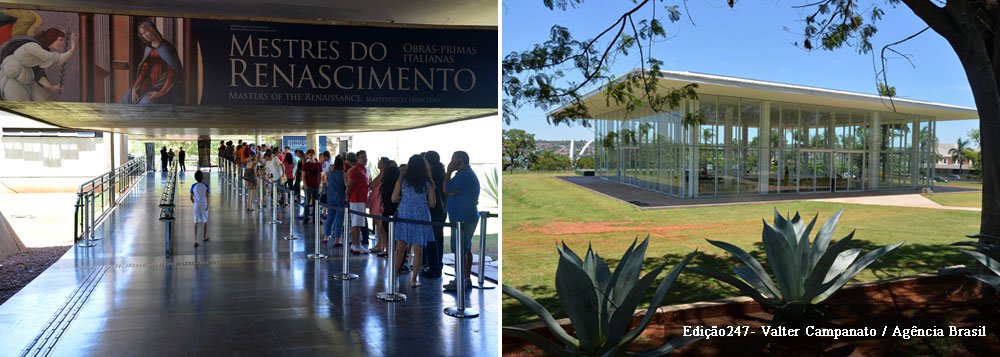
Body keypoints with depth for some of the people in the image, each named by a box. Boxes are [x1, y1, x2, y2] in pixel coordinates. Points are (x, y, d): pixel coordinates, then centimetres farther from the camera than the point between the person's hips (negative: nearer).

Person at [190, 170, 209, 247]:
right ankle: (204, 237, 34)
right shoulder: (206, 186, -9)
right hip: (204, 205, -1)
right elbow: (207, 196, -17)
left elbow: (191, 197, -1)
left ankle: (195, 240, -9)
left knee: (196, 223, 2)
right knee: (205, 221, 19)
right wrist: (207, 205, -14)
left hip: (197, 206, 1)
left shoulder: (193, 186, -5)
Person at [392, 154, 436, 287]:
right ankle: (414, 279, 5)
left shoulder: (402, 180, 0)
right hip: (421, 216, -1)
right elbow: (432, 203, 0)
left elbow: (394, 199, -1)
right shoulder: (428, 183, -1)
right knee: (417, 248, 3)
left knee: (400, 246, 11)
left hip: (404, 214, 1)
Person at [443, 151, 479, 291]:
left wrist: (449, 172, -5)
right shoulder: (469, 173, 18)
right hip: (469, 216, 11)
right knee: (466, 249, 14)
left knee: (459, 250, -8)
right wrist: (454, 192, -7)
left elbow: (446, 190, -13)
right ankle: (466, 278, 19)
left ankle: (460, 281, -6)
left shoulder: (463, 174, -16)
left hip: (462, 218, -11)